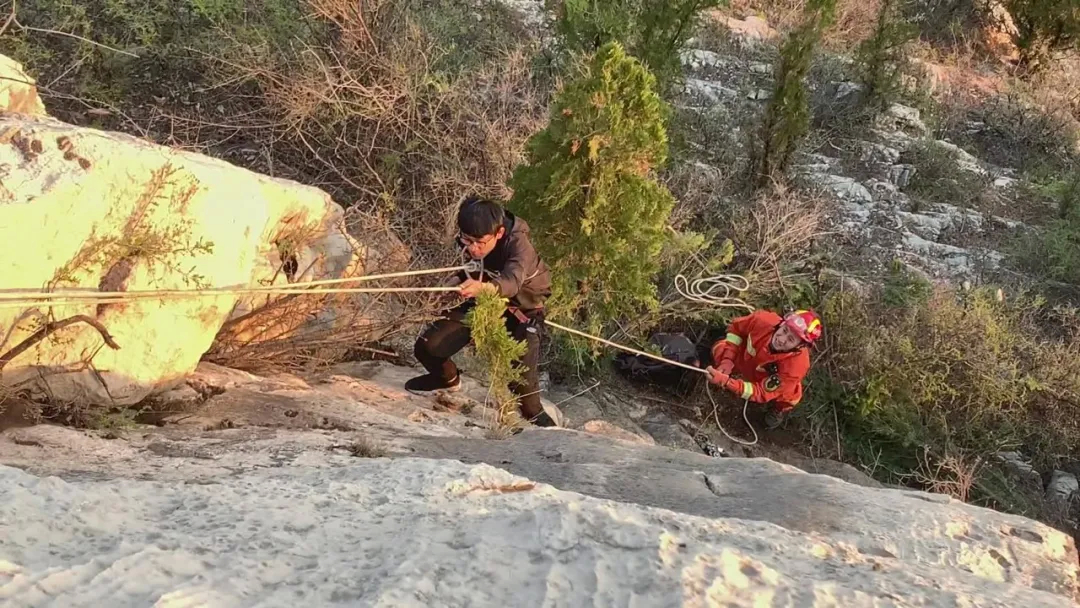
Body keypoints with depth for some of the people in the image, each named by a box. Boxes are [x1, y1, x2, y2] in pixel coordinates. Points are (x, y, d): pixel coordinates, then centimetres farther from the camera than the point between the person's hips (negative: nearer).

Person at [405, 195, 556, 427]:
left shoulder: (519, 245, -35)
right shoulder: (468, 242, -18)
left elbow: (512, 282, -56)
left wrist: (482, 287, -76)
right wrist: (460, 280, -19)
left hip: (521, 310, -5)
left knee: (521, 378, -22)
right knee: (427, 347, -6)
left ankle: (534, 413, 13)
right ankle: (448, 379, 30)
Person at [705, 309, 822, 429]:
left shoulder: (796, 365, -43)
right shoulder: (764, 320, -37)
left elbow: (761, 392, -36)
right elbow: (736, 327, -14)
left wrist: (726, 382, -47)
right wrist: (728, 359, -23)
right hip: (745, 360, 2)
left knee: (789, 396, -26)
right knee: (720, 349, -17)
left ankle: (780, 409, 13)